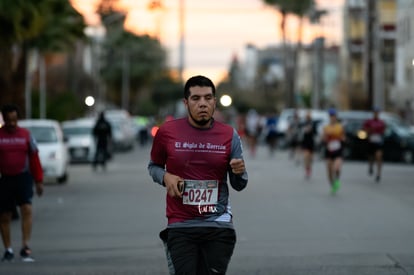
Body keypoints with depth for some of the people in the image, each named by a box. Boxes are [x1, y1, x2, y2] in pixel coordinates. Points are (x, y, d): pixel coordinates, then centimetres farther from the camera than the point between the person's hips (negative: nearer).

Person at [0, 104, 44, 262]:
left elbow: (34, 157, 9)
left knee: (27, 209, -17)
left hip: (23, 178, 0)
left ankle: (25, 248, -17)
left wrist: (38, 181, 8)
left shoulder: (25, 135, 5)